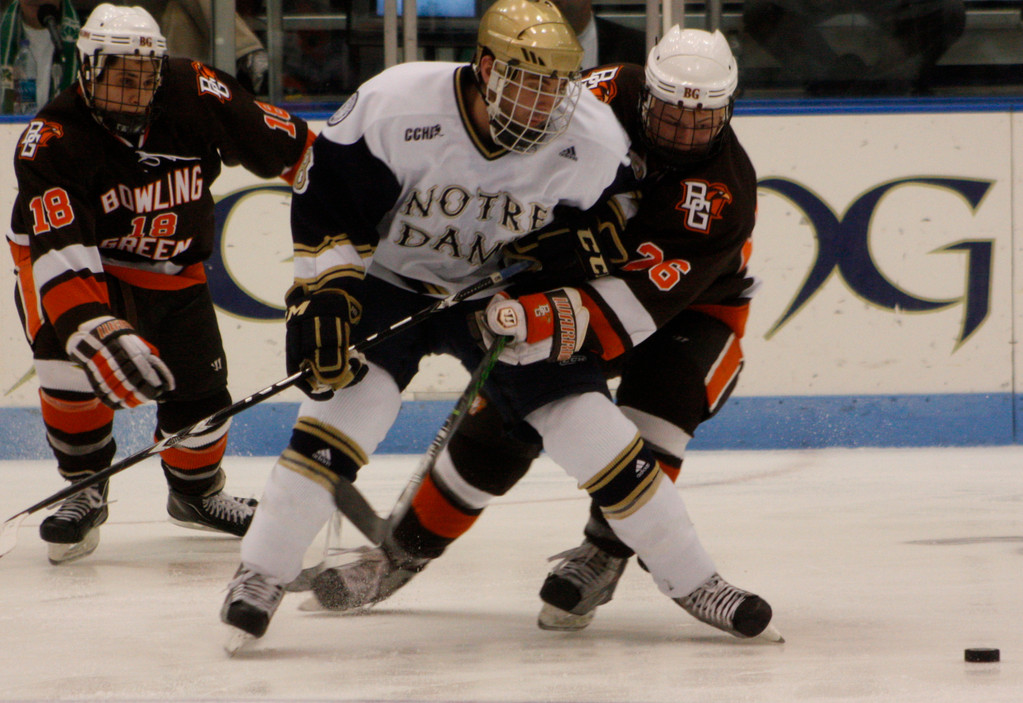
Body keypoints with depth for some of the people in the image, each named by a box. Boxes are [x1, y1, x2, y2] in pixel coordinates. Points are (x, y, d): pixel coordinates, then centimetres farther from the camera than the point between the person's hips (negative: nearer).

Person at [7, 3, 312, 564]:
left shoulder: (193, 95, -21)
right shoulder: (53, 140, -30)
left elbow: (275, 142, -5)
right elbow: (59, 253, -40)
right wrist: (98, 329, -54)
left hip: (172, 270, 4)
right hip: (79, 265, -4)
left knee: (199, 392, 1)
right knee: (69, 345, -31)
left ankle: (197, 492, 35)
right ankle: (86, 490, -10)